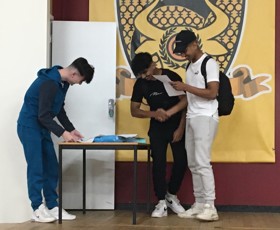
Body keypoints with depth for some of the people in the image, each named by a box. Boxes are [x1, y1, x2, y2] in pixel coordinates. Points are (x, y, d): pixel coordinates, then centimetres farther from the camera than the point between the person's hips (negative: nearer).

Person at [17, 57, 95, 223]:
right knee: (36, 168, -7)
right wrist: (63, 133, -25)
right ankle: (38, 209, -1)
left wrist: (71, 129, 7)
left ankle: (52, 207, 11)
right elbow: (43, 115, -26)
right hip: (29, 126, -9)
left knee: (51, 168, 6)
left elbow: (59, 109, 15)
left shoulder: (63, 83, 5)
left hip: (42, 128, 9)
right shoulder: (49, 83, -26)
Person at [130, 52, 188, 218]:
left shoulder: (172, 77, -15)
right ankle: (162, 203, -4)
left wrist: (181, 128, -15)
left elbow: (185, 103, -11)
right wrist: (153, 114, -22)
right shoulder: (140, 84, -8)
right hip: (157, 128, 1)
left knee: (182, 161, -2)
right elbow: (134, 110, -4)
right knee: (159, 163, -9)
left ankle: (172, 195, 21)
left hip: (177, 125, -1)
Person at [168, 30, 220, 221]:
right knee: (193, 164, 6)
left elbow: (212, 93, -16)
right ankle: (199, 205, 11)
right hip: (191, 118, 8)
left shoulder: (209, 63, -7)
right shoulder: (190, 66, 16)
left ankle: (210, 207, -12)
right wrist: (170, 112, 11)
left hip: (206, 118, -8)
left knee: (202, 162, -13)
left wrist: (186, 87, -16)